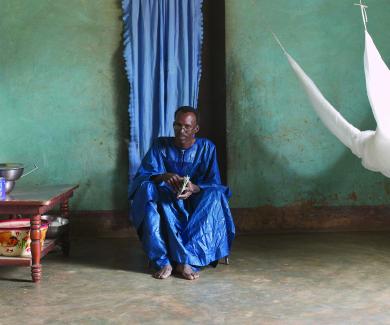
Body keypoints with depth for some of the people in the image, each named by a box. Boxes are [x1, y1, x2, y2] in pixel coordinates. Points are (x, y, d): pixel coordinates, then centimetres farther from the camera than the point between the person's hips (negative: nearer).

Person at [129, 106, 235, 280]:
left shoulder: (206, 147, 1)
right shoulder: (161, 145, 1)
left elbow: (214, 184, -7)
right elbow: (140, 176, -9)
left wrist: (194, 188, -29)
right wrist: (163, 176, -31)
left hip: (195, 204, 0)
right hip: (166, 204, 0)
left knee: (215, 195, -30)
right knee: (147, 188, -30)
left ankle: (186, 260, -35)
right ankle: (163, 260, -36)